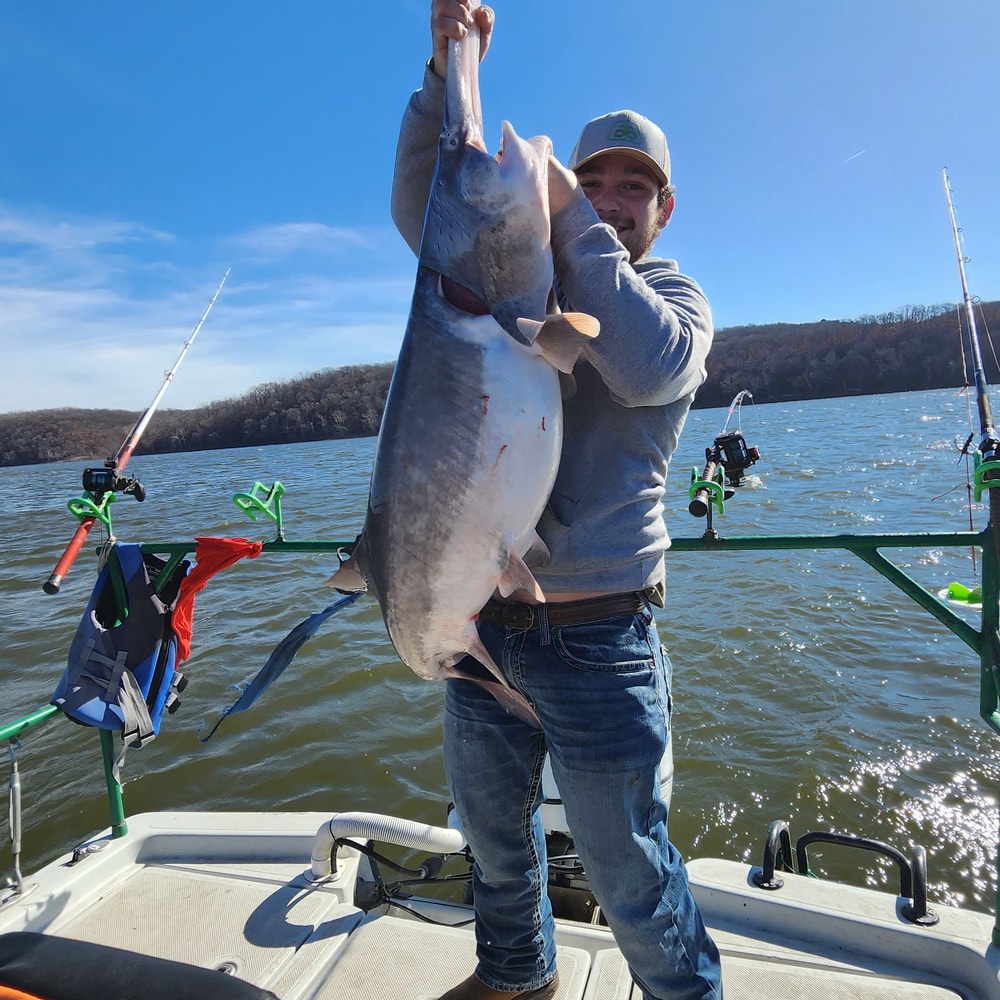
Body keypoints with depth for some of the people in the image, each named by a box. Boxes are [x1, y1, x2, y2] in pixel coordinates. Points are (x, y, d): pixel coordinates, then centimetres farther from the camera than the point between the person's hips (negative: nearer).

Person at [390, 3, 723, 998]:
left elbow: (646, 367, -20)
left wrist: (574, 222, -14)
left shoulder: (678, 300, 2)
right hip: (483, 619, 5)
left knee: (627, 870, 8)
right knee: (490, 827, 23)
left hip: (594, 633, -4)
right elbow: (420, 205, 8)